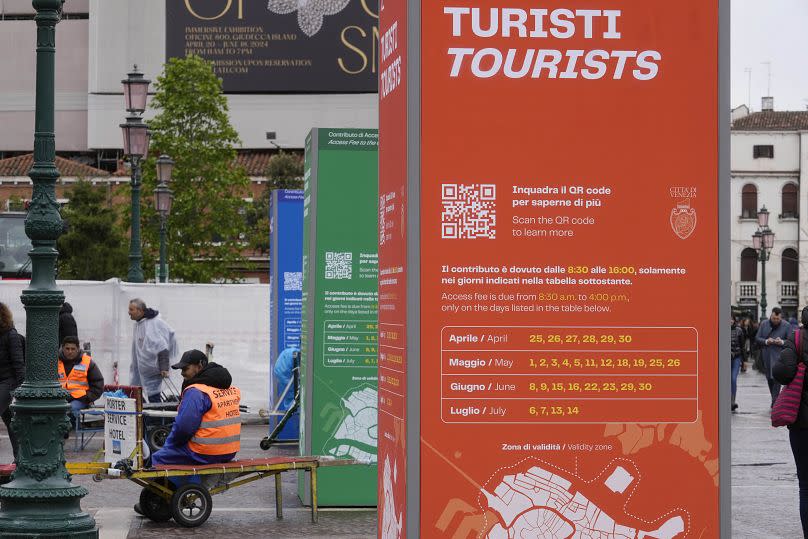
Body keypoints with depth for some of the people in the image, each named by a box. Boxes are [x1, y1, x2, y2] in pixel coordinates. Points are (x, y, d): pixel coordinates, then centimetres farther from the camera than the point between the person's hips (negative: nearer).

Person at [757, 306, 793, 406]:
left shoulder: (787, 326, -1)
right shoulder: (764, 324, 6)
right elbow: (757, 338, 6)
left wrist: (782, 342, -19)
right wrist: (766, 341, -13)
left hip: (779, 356, -4)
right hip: (766, 356, 4)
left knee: (776, 379, -14)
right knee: (769, 379, 12)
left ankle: (774, 401, -13)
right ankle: (775, 399, 27)